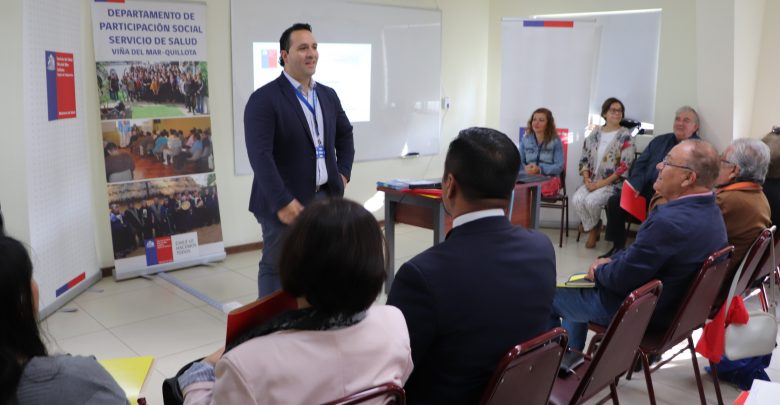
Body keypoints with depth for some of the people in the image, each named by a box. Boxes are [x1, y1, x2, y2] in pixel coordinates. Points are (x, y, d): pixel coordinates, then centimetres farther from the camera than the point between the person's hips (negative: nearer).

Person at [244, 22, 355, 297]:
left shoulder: (328, 95, 10)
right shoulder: (264, 99, -12)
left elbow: (345, 134, 26)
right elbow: (260, 155, -20)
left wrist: (343, 172, 12)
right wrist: (282, 202, -25)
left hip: (325, 198, 6)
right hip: (286, 202, -6)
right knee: (276, 269, 6)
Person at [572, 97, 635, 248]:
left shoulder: (625, 136, -5)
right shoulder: (595, 134, 9)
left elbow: (625, 166, -12)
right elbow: (584, 159, 11)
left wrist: (603, 183, -17)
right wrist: (587, 179, -6)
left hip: (613, 182, -4)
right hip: (592, 181, 4)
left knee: (591, 201, -29)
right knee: (576, 199, -23)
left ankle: (590, 225, 6)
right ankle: (593, 229, 1)